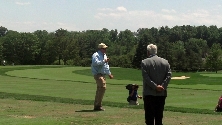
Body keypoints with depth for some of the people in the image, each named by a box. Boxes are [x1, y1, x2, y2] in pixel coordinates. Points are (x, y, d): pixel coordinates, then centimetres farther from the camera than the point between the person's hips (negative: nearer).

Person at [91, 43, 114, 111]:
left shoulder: (104, 55, 21)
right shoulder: (96, 55, -7)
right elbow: (95, 63, -25)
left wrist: (109, 73, 29)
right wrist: (104, 61, -21)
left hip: (103, 74, 9)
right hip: (98, 74, -9)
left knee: (100, 89, 10)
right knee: (103, 87, -20)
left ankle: (96, 106, 15)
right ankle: (98, 105, -17)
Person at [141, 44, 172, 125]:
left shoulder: (144, 62, -4)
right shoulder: (165, 62, 8)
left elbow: (146, 78, -13)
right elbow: (169, 75, -2)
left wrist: (155, 87, -12)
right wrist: (163, 86, -8)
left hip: (149, 94, -4)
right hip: (162, 94, 4)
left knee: (149, 116, -1)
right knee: (159, 117, 9)